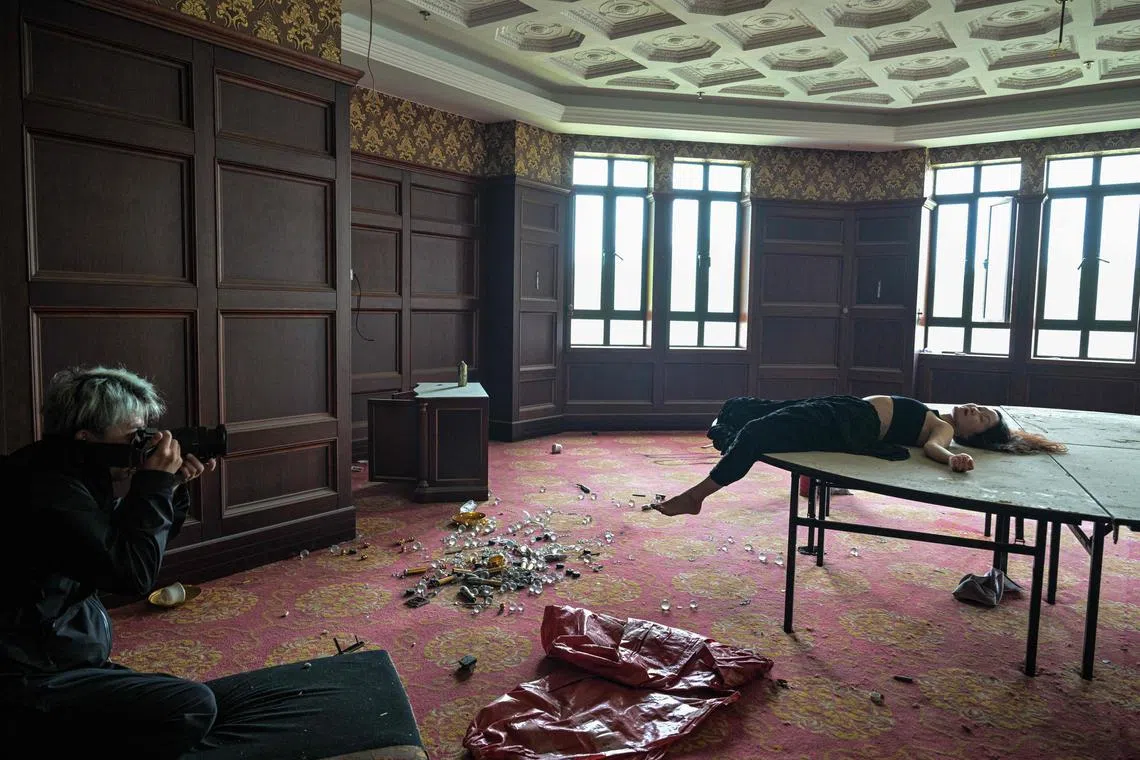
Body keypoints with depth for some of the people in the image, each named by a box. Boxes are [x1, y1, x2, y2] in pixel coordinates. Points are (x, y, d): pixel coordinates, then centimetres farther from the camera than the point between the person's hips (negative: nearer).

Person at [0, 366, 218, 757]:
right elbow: (133, 574, -25)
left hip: (56, 659, 10)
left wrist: (172, 487, -1)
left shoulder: (69, 476, 7)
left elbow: (128, 544, 15)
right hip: (32, 684, -10)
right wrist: (155, 483, -19)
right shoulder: (49, 491, -24)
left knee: (183, 696, 16)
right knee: (195, 707, -18)